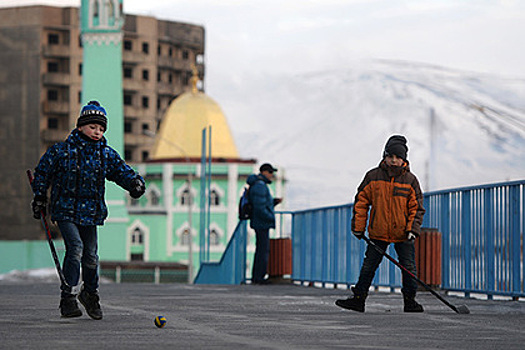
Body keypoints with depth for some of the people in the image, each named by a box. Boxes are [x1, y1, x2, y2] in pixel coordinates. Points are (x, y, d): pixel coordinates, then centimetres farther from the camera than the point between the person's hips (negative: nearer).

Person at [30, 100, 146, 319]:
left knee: (90, 254, 6)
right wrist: (40, 198, 7)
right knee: (75, 247, -20)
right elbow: (43, 172, 5)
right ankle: (67, 297, -13)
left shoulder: (107, 155, 5)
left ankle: (90, 293, 30)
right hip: (65, 210, -4)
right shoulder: (61, 151, -6)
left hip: (91, 213, 4)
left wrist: (135, 182, -15)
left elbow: (123, 172, 7)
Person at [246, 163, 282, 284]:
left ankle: (256, 277, 15)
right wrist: (271, 218, -16)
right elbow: (260, 208, -23)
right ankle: (258, 278, -7)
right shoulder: (260, 186, -16)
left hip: (262, 224, 11)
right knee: (263, 249, -8)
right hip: (261, 224, -11)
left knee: (261, 250, 12)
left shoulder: (261, 185, 18)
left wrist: (275, 201, 10)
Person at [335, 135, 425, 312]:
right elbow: (361, 202, 5)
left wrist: (413, 229, -11)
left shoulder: (410, 180, -2)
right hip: (378, 233, 0)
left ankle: (410, 300, 13)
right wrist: (358, 226, 1)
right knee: (369, 266, 3)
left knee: (409, 267, 1)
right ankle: (358, 299, 9)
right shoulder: (373, 177, -2)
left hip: (402, 233, 0)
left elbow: (417, 207, 1)